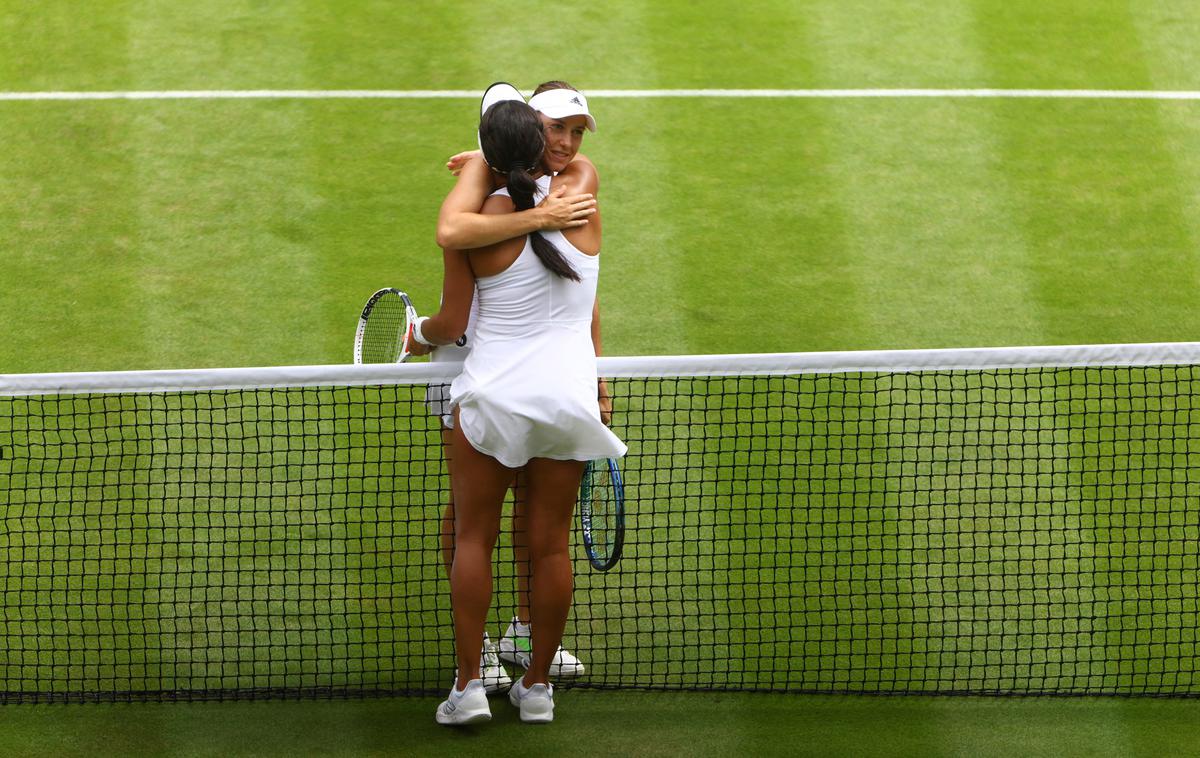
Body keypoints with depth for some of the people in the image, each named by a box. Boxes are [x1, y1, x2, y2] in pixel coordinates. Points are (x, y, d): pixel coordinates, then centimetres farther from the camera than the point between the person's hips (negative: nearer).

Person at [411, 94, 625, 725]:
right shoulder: (581, 194, -3)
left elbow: (450, 325, -1)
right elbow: (576, 158, 24)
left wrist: (419, 334, 19)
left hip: (493, 394, -2)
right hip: (568, 396, 2)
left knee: (473, 537, 9)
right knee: (550, 544, 9)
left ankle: (468, 683, 5)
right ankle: (537, 685, 17)